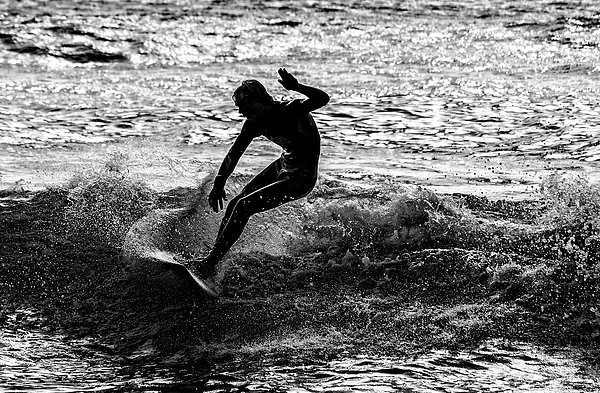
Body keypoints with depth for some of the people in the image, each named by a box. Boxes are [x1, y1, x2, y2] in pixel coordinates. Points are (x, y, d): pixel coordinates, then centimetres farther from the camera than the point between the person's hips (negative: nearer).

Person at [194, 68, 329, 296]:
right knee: (234, 205, 5)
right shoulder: (255, 124, -1)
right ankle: (213, 260, 16)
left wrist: (296, 87, -52)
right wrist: (218, 183, 1)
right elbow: (234, 154, 6)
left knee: (243, 207, -15)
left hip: (301, 179, -8)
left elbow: (322, 99, -38)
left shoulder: (291, 111, -23)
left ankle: (208, 267, -12)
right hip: (283, 166, 8)